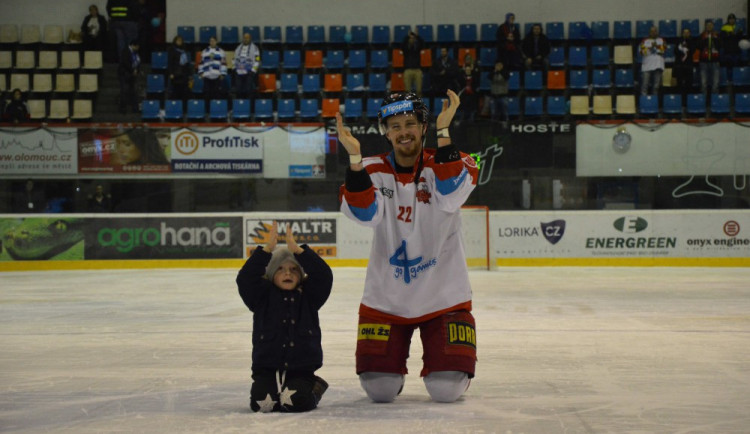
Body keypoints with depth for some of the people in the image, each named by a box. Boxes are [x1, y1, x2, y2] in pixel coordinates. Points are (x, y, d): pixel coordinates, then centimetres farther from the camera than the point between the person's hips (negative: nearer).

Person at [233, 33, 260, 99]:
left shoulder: (254, 48, 0)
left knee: (248, 91, -9)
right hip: (238, 73, 4)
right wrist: (234, 69, 14)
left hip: (249, 73, -4)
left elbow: (257, 61, -4)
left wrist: (253, 71, -11)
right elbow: (235, 59, 24)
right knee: (238, 91, 0)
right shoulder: (238, 48, 16)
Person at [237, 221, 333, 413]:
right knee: (261, 403, -21)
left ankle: (314, 389, 10)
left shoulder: (308, 296, 4)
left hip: (301, 368, 0)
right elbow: (245, 278, -13)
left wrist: (297, 250, -22)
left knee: (295, 401, -24)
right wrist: (267, 249, -24)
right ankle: (268, 388, 13)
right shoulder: (263, 296, 3)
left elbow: (323, 276, -12)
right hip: (267, 367, 0)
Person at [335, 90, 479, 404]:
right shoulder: (373, 171, 0)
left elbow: (450, 198, -27)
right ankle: (391, 364, 32)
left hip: (443, 297, -1)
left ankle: (448, 358, 28)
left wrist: (443, 133, -32)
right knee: (379, 390, -3)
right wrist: (355, 157, -30)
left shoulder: (449, 163, -5)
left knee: (446, 390, -8)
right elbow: (366, 215, -19)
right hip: (386, 299, 2)